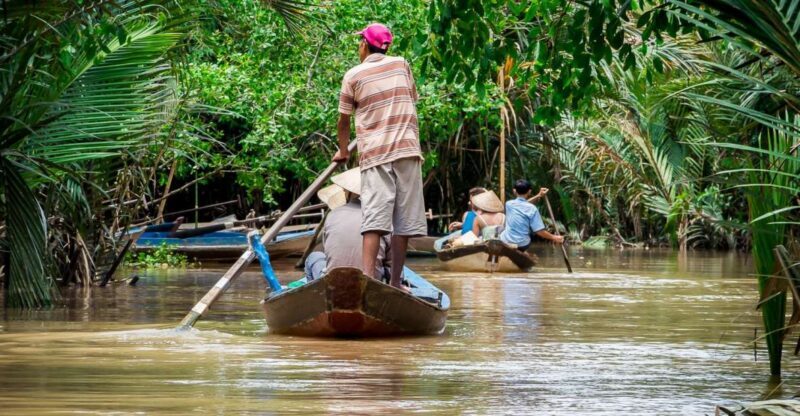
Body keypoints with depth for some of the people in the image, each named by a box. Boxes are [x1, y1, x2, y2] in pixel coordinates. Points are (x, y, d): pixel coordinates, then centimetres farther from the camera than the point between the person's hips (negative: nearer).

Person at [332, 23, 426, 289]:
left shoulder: (353, 75, 5)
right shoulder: (402, 65, 12)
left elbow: (344, 120, 10)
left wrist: (343, 151, 27)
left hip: (374, 154, -1)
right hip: (407, 149, 1)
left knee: (374, 217, -10)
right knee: (403, 219, 4)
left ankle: (367, 276, -25)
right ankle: (395, 282, 4)